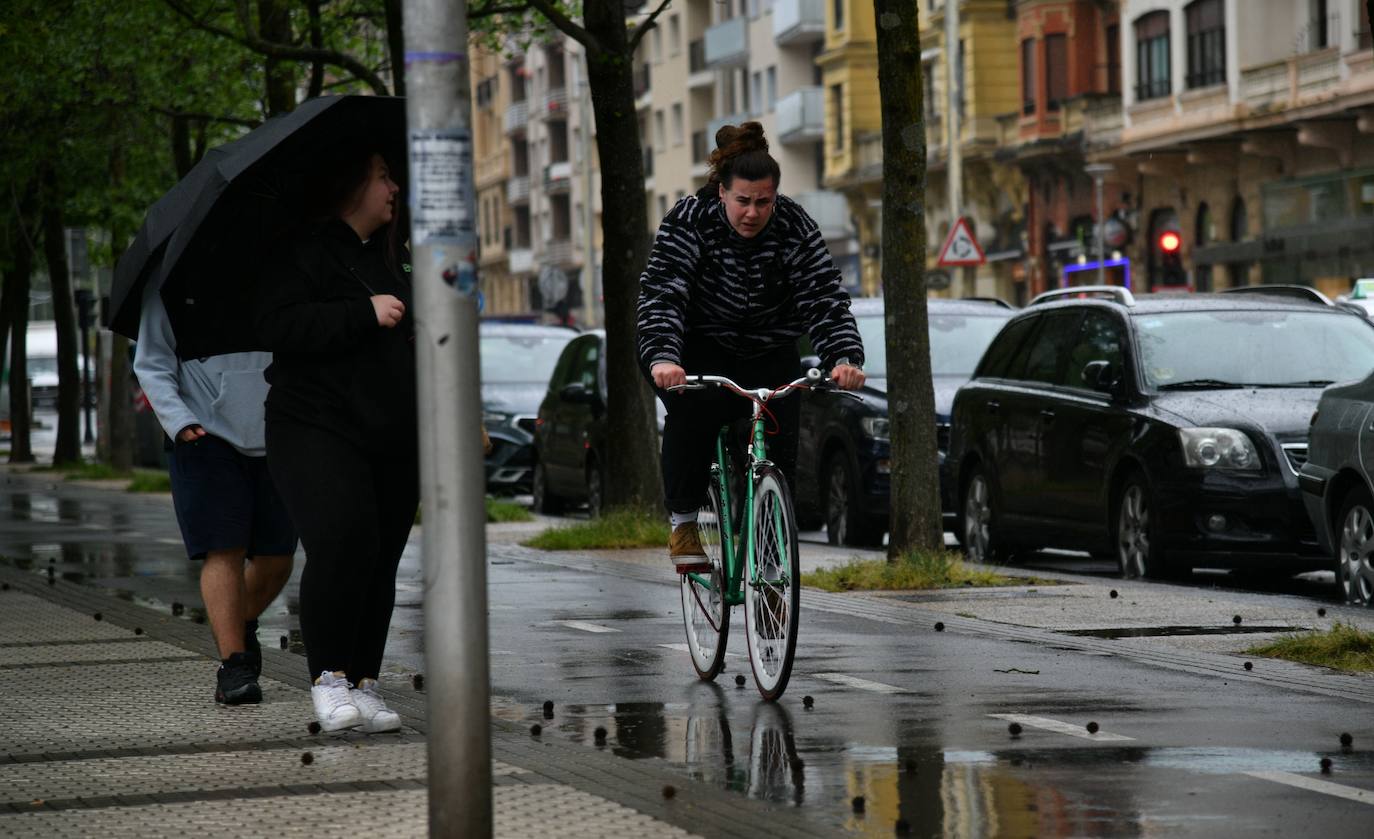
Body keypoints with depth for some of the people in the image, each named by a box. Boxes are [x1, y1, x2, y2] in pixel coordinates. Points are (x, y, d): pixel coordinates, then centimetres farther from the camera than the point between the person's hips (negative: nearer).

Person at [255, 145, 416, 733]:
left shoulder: (394, 259, 21)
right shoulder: (306, 252, -5)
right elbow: (278, 326, -19)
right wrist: (364, 313, -21)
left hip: (394, 441, 8)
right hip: (316, 428, -7)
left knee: (382, 559, 2)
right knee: (342, 536, -23)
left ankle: (364, 684, 7)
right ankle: (328, 678, -16)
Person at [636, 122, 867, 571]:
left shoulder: (795, 228, -12)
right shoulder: (688, 221, -18)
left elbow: (825, 298, -18)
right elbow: (661, 294, -29)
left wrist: (845, 358, -36)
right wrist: (662, 358, -46)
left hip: (770, 356, 2)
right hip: (700, 349, -2)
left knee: (779, 447, -13)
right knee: (694, 411, -31)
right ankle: (683, 523, -17)